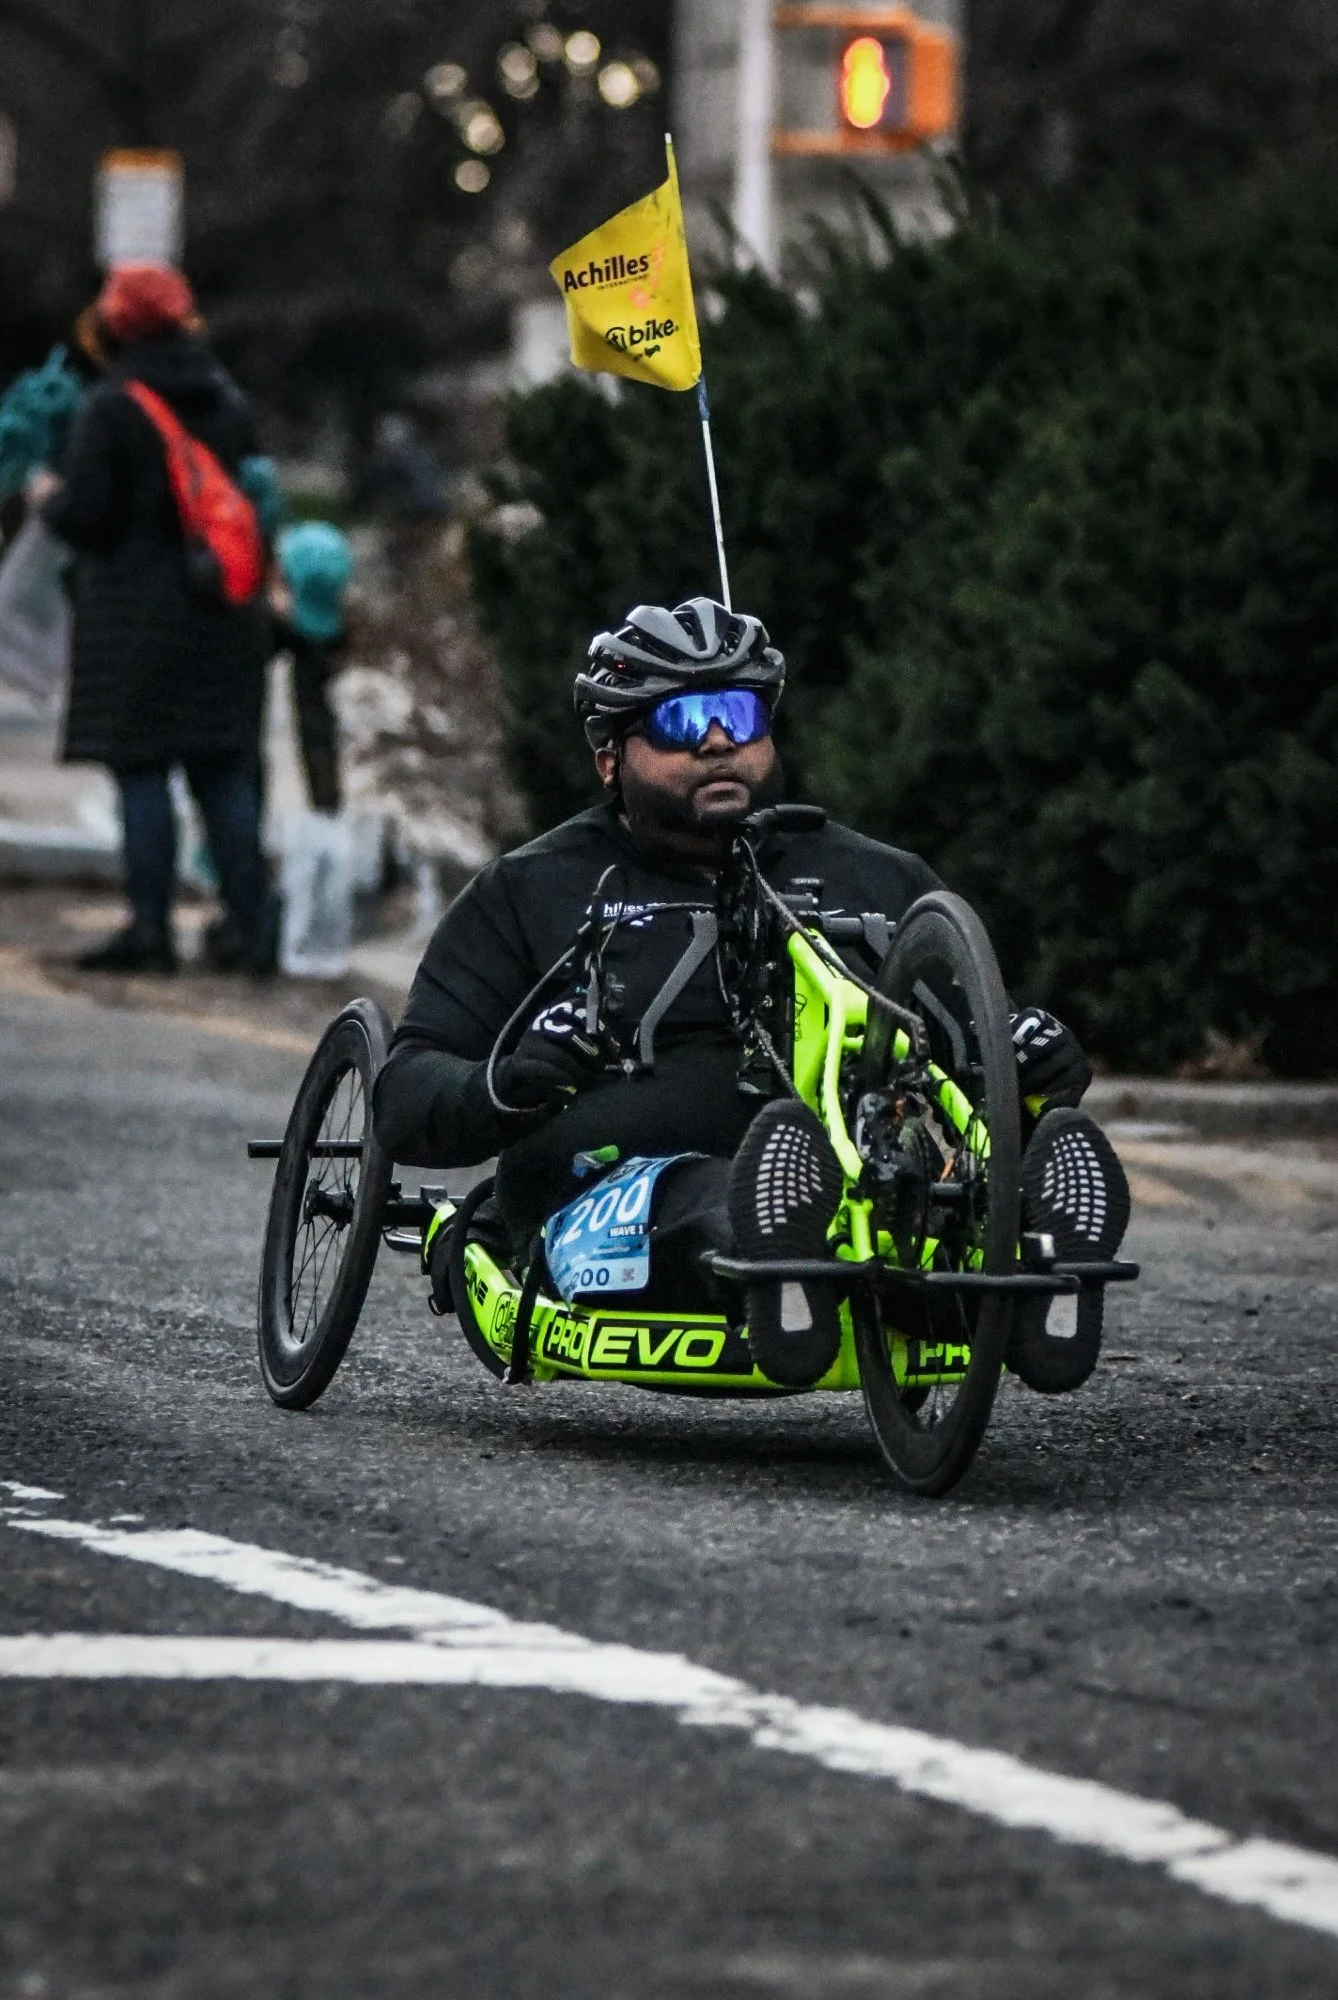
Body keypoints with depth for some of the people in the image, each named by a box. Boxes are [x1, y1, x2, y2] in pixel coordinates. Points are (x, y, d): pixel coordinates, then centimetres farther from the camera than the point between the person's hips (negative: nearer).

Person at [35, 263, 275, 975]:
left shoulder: (112, 408, -11)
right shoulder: (228, 402, 8)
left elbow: (82, 512, -13)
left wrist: (47, 496, 6)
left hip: (137, 618, -6)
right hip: (223, 616, 6)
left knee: (142, 770, -1)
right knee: (224, 770, 9)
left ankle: (150, 928, -2)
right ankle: (252, 922, 7)